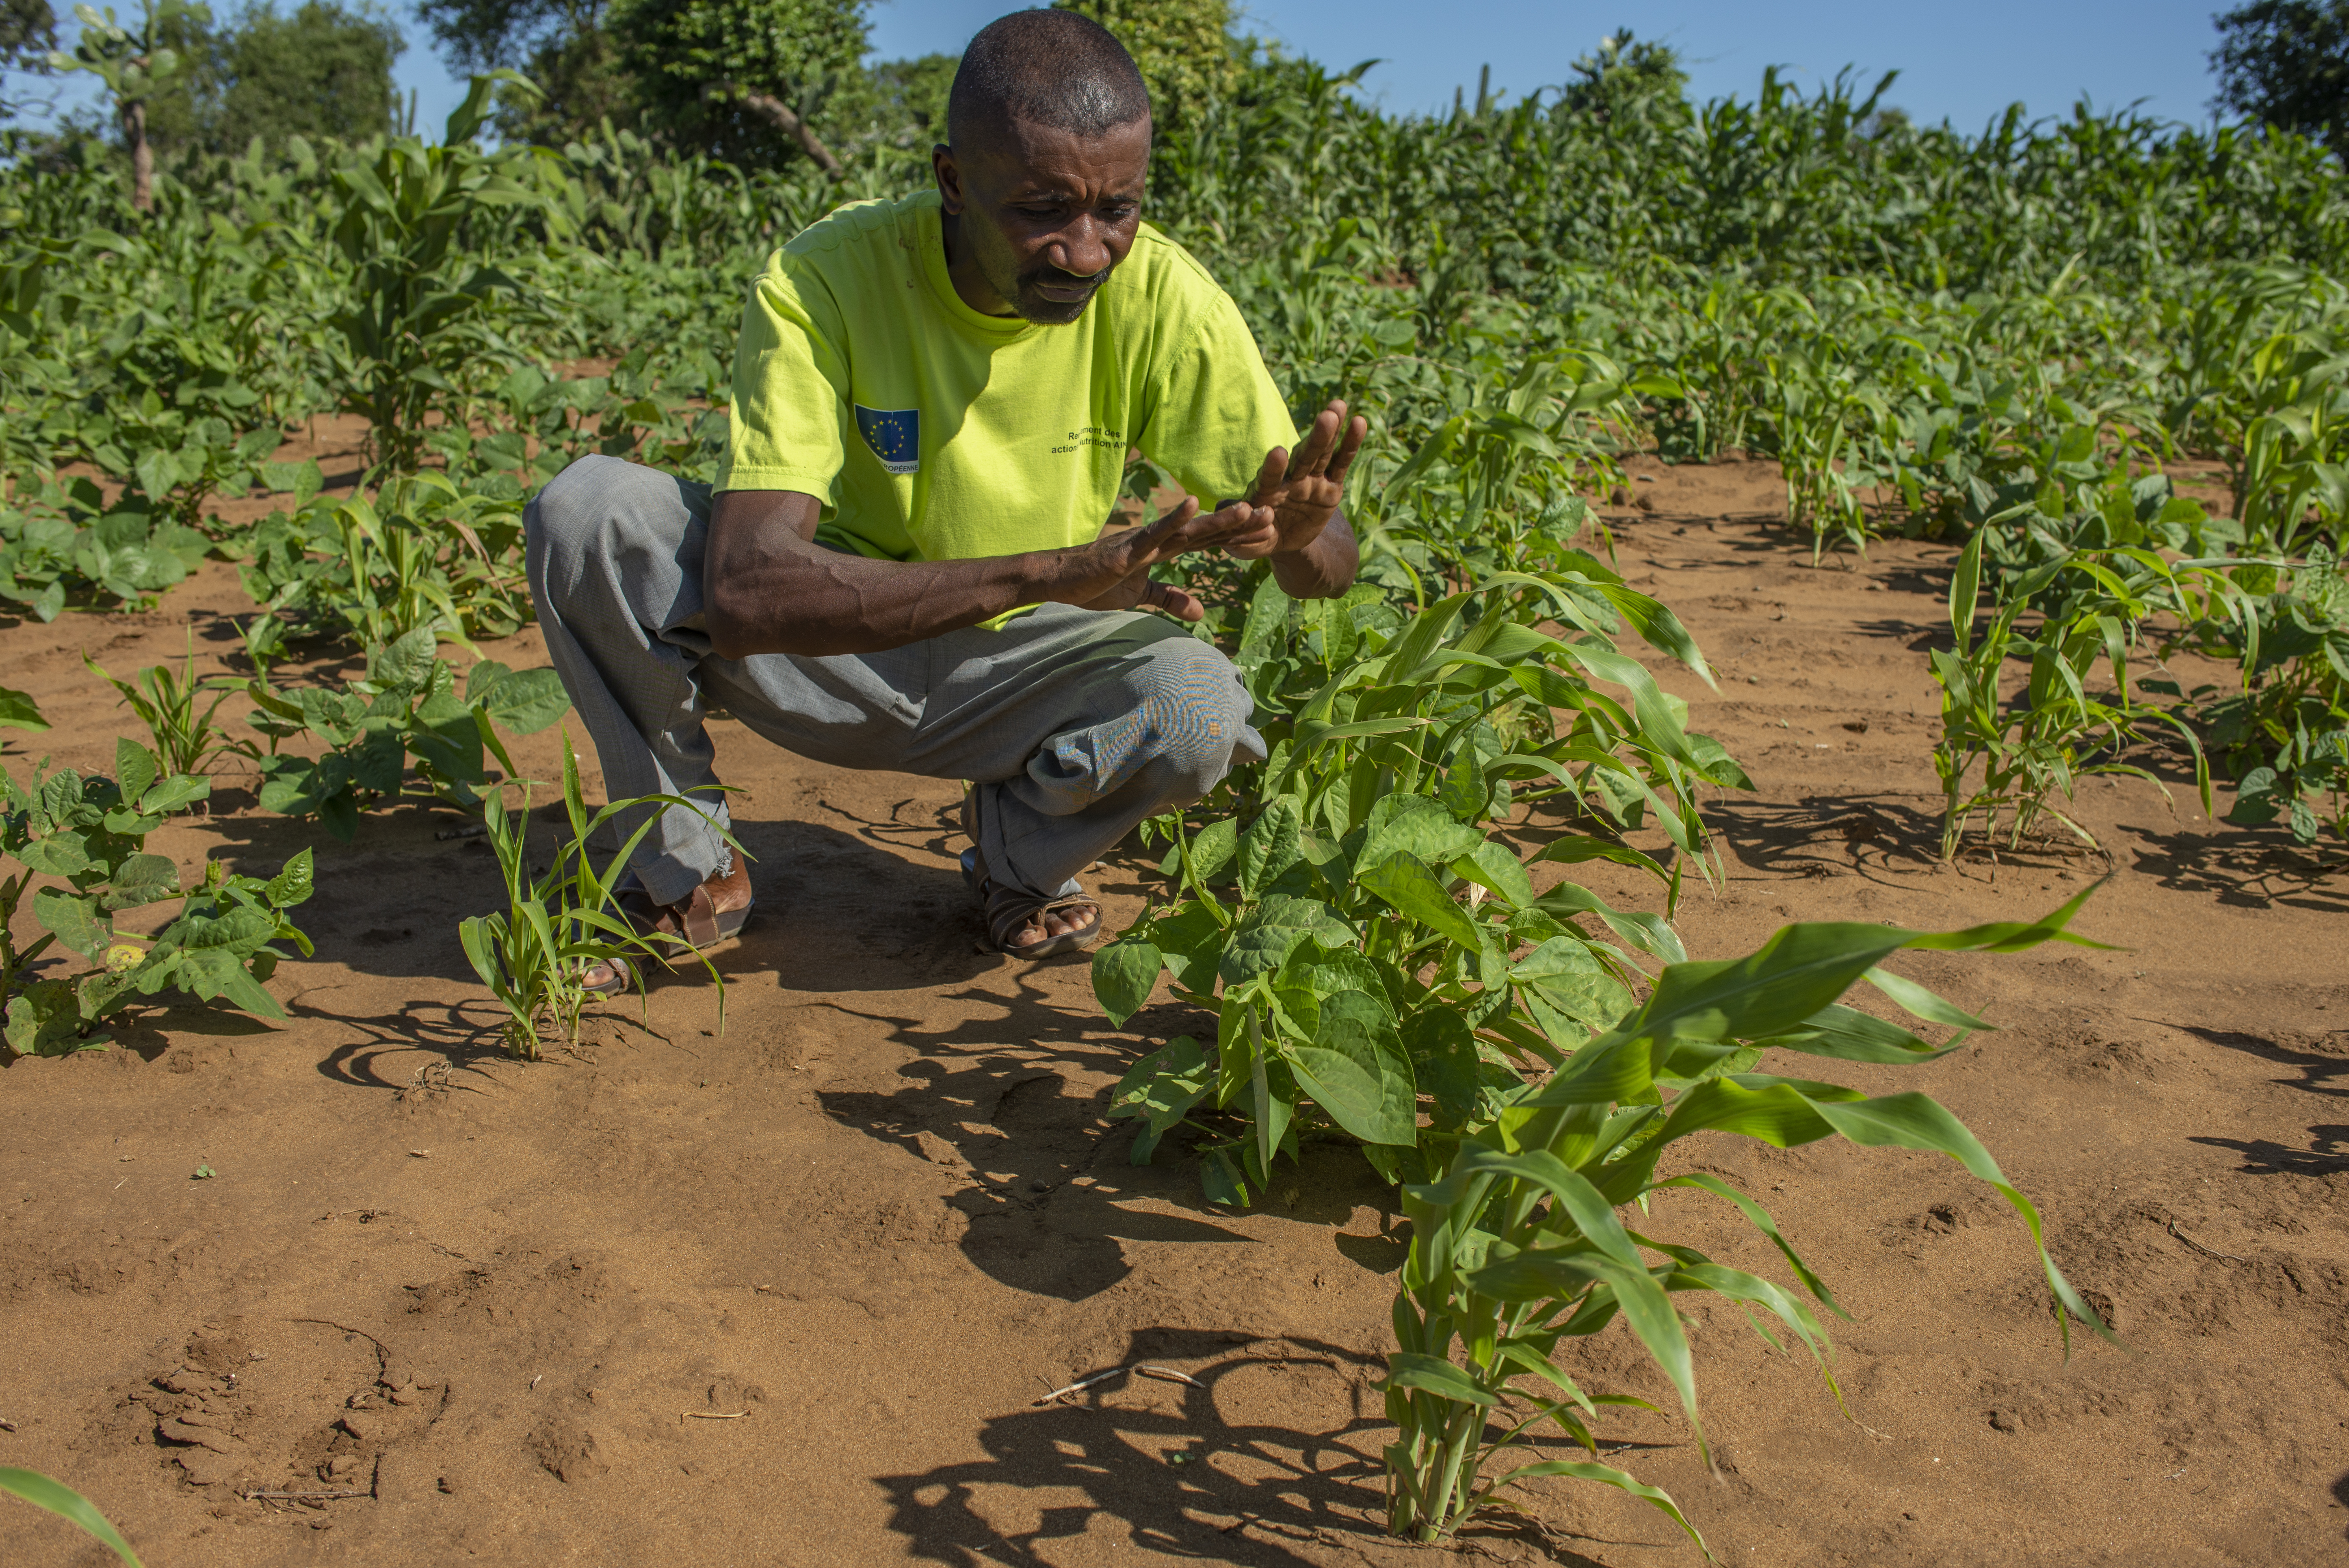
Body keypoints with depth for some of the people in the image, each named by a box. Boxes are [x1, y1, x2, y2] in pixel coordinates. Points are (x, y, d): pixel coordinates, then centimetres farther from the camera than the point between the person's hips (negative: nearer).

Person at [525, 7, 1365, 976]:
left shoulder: (1162, 298, -18)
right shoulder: (821, 281, -23)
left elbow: (1330, 569, -13)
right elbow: (747, 591, -34)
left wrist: (1296, 534, -41)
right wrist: (1047, 572, -45)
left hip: (1013, 669, 1)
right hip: (827, 649, 0)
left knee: (1199, 710, -32)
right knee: (586, 510, -25)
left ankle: (1019, 852, 4)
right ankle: (683, 871, -2)